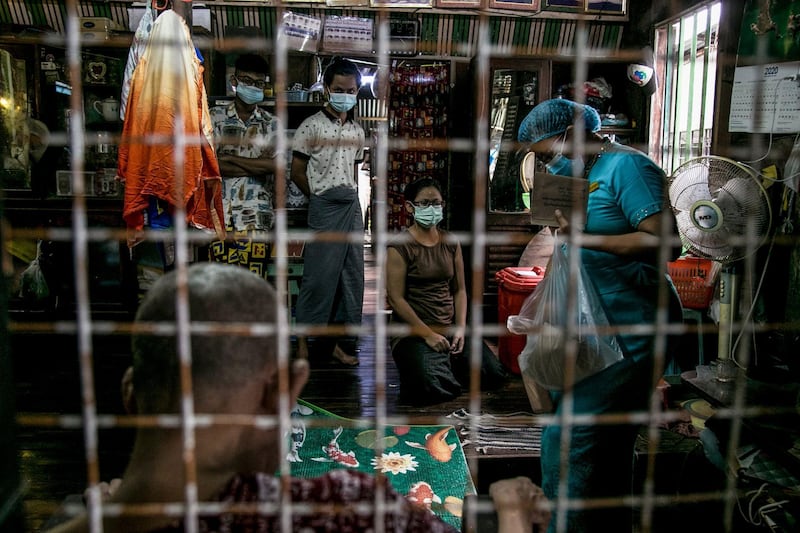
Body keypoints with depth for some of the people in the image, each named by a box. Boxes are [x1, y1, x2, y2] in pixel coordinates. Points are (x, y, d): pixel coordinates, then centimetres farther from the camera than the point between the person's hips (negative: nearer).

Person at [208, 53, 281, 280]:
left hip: (257, 216, 1)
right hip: (221, 213, 0)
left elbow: (274, 164, -5)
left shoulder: (271, 123, 10)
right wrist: (256, 166, -7)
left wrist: (228, 159, -5)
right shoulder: (215, 116, 7)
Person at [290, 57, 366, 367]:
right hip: (324, 209, -6)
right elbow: (297, 172, -2)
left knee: (352, 276, 6)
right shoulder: (311, 126, -3)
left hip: (352, 207, 6)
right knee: (319, 276, -5)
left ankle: (338, 341, 17)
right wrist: (322, 197, -1)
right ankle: (305, 341, 8)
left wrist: (350, 197, 8)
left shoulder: (357, 131, 13)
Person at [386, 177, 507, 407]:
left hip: (450, 328, 6)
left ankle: (443, 365, 16)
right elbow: (396, 298, -12)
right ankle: (418, 364, 8)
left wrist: (460, 327, -4)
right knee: (434, 388, -26)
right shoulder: (400, 246, -8)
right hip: (414, 330, -5)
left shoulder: (451, 243, 10)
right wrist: (428, 334, -15)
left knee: (495, 375, -7)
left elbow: (459, 289, 10)